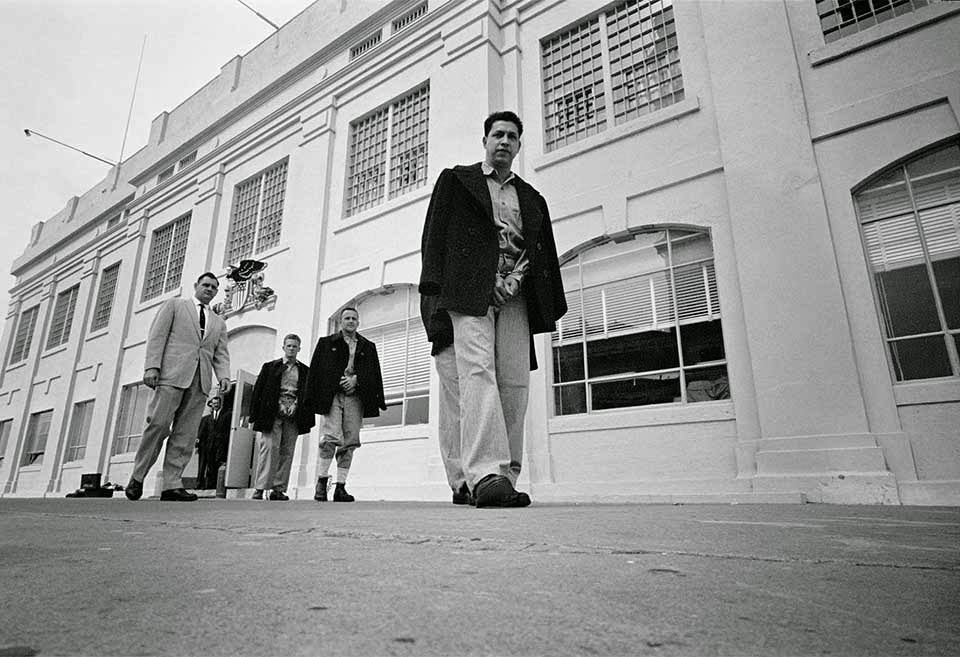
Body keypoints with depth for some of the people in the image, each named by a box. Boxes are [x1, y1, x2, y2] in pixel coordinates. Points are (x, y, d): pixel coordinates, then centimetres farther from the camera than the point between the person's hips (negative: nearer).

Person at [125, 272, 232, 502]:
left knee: (186, 434, -3)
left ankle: (172, 485, -4)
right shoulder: (174, 305, 16)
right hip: (172, 373, -3)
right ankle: (137, 477, 5)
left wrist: (224, 376, -3)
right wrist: (152, 366, -9)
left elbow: (221, 354, 16)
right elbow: (157, 336, 5)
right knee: (158, 424, -11)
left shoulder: (219, 323, 26)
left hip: (200, 380, 4)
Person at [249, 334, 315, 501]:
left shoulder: (305, 371, 16)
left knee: (287, 452, 0)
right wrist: (255, 414, -3)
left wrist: (296, 406, -5)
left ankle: (279, 489, 5)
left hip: (293, 416, 2)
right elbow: (258, 390, 8)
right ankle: (260, 488, -7)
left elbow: (308, 394, 11)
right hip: (272, 414, -2)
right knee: (269, 447, -10)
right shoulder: (270, 367, 13)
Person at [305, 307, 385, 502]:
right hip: (332, 396, -2)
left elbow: (374, 373, 12)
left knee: (350, 441, -3)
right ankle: (322, 480, -5)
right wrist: (314, 397, -3)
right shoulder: (326, 343, 16)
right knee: (331, 436, -16)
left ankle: (341, 486, 1)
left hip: (355, 396, 2)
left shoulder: (368, 347, 20)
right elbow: (315, 370, 8)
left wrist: (356, 379, -6)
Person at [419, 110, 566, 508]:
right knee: (477, 370, -21)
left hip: (514, 298, 4)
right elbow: (434, 237, 6)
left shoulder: (532, 199, 29)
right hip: (469, 294, -4)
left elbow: (545, 256, 23)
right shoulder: (456, 181, 18)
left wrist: (550, 307, 8)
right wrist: (434, 292, -7)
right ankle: (483, 475, -28)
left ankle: (505, 479, -1)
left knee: (514, 385, -6)